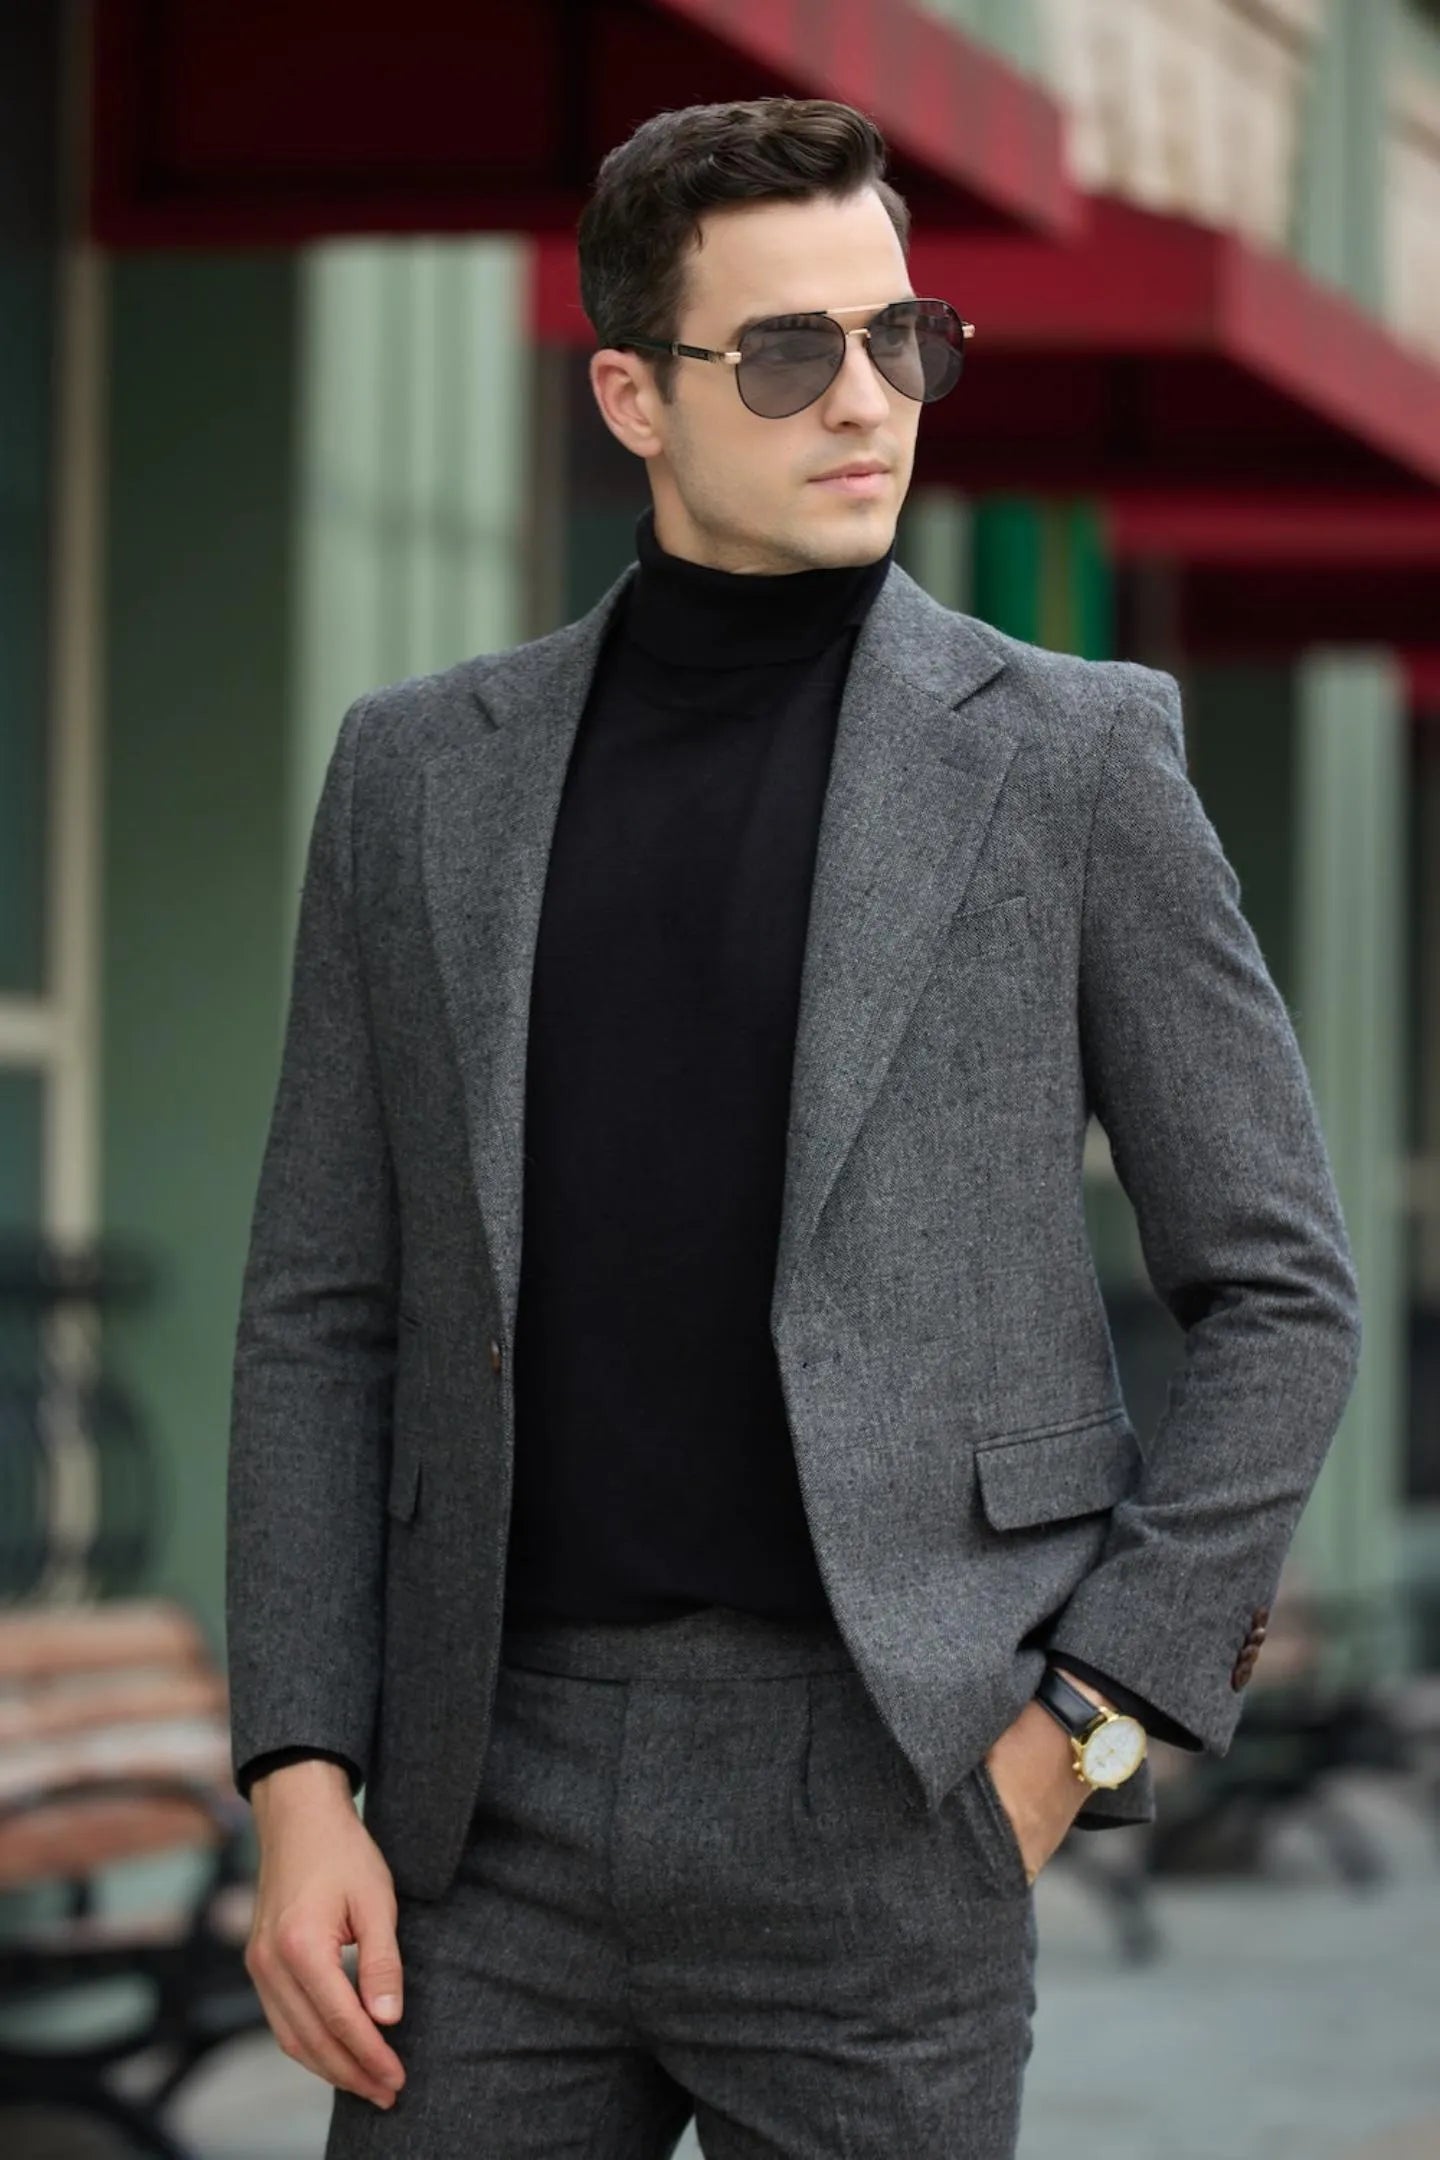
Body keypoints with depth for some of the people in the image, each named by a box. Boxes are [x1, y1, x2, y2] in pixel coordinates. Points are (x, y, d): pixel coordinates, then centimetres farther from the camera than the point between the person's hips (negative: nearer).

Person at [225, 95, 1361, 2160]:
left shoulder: (1072, 760, 1)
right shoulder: (419, 773, 9)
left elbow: (1280, 1292, 4)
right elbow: (323, 1313, 10)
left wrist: (1084, 1722, -6)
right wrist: (300, 1786, 0)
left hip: (881, 1812, -3)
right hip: (504, 1797, 3)